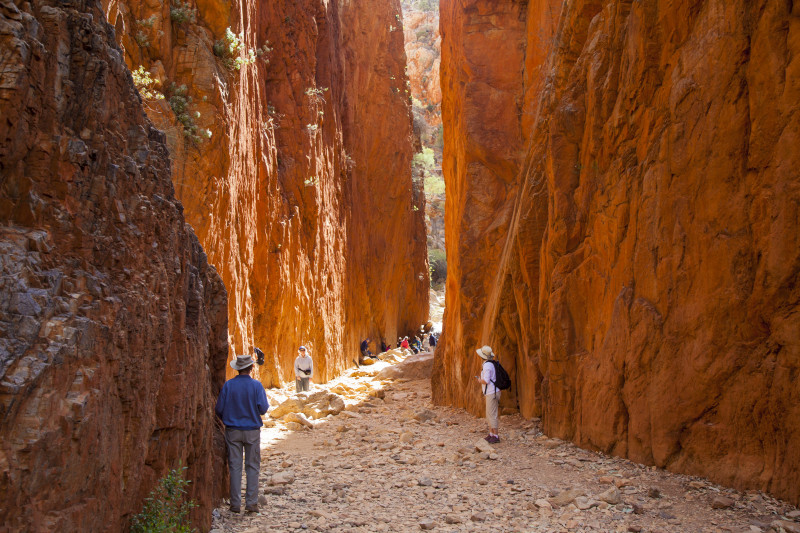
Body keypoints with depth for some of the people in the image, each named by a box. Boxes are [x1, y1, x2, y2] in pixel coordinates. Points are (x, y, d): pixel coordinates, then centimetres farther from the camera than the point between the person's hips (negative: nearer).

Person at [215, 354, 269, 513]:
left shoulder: (228, 385, -4)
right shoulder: (256, 385, -8)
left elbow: (219, 409, -1)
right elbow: (263, 408, -11)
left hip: (233, 430, 1)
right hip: (252, 430, -1)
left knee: (235, 466, 6)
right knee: (252, 466, 7)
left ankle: (235, 504, 8)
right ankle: (251, 503, 5)